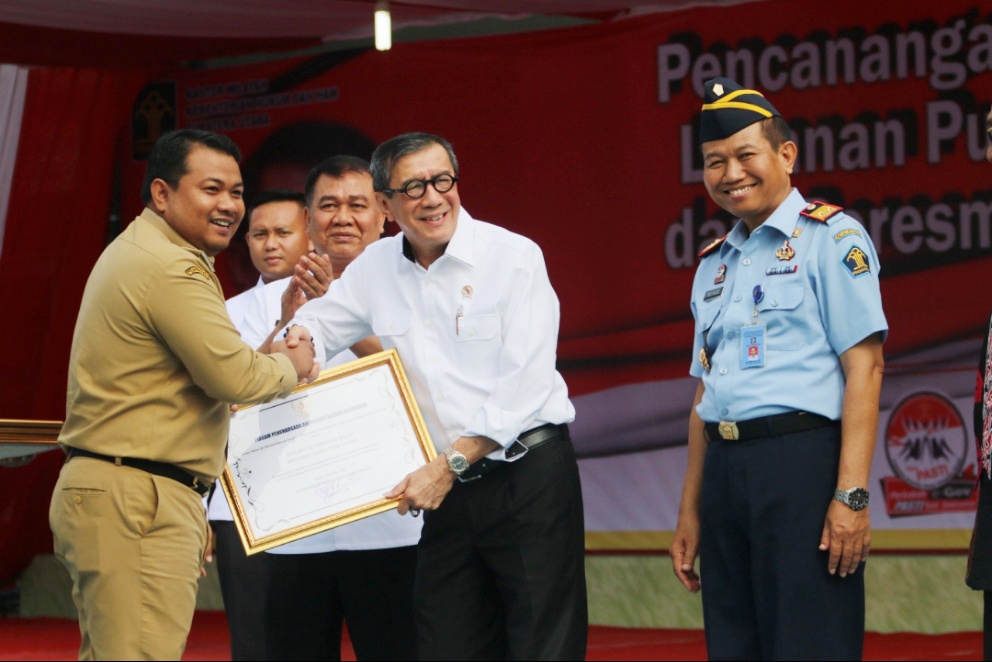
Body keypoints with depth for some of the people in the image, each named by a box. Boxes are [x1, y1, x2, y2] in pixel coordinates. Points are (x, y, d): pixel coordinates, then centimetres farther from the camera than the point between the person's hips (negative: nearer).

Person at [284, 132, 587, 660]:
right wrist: (298, 336, -4)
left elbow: (524, 385, -12)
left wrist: (451, 465, -15)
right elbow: (319, 323, 22)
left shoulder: (514, 256, -7)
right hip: (448, 490, 5)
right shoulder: (375, 268, 8)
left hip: (529, 475, -5)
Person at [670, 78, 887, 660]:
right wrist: (691, 511, 19)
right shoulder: (714, 263, 19)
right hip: (724, 471, 7)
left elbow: (864, 367, -10)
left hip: (801, 458, -7)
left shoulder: (830, 237, -3)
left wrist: (852, 495, -17)